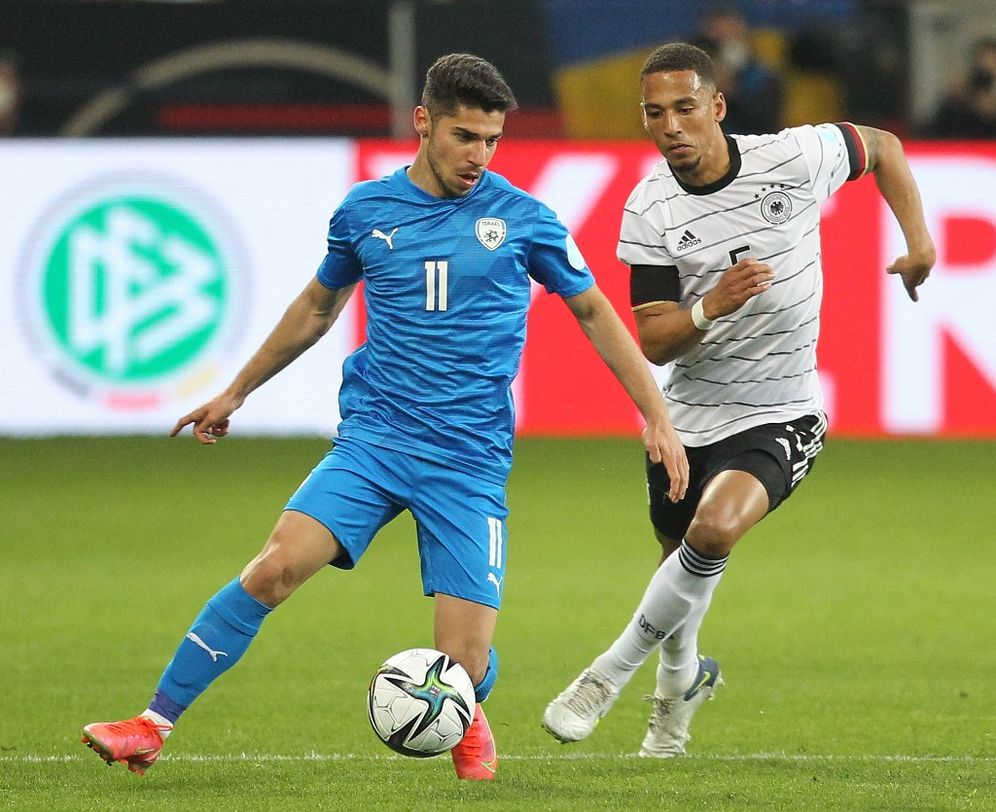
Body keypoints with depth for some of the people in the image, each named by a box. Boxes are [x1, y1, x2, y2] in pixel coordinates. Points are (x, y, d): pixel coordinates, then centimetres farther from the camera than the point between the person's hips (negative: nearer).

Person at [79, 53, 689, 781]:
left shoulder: (522, 218, 1)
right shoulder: (366, 210, 5)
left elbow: (594, 312, 12)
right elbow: (317, 308, 23)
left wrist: (657, 416, 7)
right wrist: (236, 392, 31)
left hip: (471, 461, -1)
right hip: (374, 439, 1)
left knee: (464, 665, -9)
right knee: (278, 565, -22)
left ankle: (470, 725, 28)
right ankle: (154, 725, -15)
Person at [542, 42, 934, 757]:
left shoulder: (791, 160, -13)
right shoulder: (649, 212, -9)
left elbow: (881, 146, 8)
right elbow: (653, 342, -9)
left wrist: (919, 241, -1)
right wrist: (711, 306, -29)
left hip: (780, 416, -3)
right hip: (686, 420, 3)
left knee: (714, 529, -29)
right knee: (683, 563, 15)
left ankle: (611, 673, -13)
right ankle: (681, 680, 50)